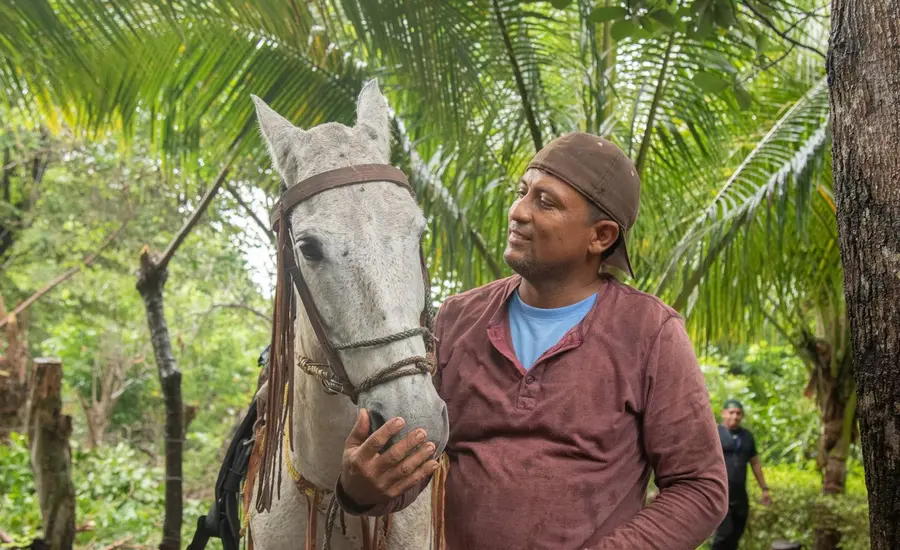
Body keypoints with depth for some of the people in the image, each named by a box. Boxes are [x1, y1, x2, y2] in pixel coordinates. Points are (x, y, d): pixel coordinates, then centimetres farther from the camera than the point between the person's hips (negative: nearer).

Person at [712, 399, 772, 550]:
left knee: (735, 536, 8)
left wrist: (764, 488, 18)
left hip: (740, 495, 6)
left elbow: (755, 463, 20)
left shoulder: (747, 436, 13)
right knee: (724, 534, -16)